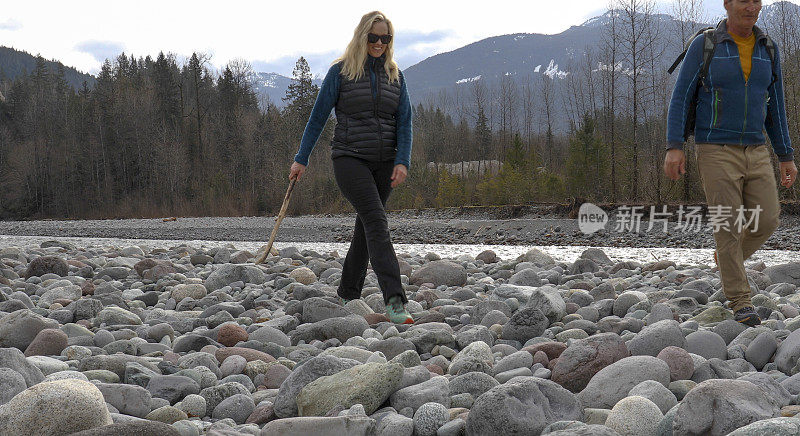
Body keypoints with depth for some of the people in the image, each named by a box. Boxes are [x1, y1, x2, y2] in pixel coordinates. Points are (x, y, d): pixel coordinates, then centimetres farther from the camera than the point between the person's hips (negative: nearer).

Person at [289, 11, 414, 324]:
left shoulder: (394, 75, 10)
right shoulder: (341, 71, -1)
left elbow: (404, 122, 7)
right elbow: (318, 116, 3)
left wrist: (402, 161, -7)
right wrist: (301, 159, 2)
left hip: (384, 163, 5)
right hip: (349, 159, -5)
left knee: (366, 227, 10)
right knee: (376, 221, -19)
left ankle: (348, 294, 25)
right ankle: (394, 300, -28)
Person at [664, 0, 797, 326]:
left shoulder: (768, 50, 7)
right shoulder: (704, 46, -6)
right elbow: (680, 98, -5)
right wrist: (674, 147, -16)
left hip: (755, 152, 4)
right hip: (716, 151, -4)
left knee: (766, 221, -3)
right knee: (728, 226, -6)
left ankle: (728, 258, 28)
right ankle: (740, 303, 4)